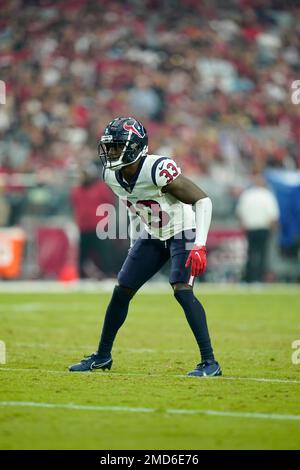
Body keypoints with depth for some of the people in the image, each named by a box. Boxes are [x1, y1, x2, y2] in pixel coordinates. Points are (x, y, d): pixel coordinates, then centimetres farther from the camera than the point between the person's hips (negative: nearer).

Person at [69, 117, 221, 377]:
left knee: (182, 291, -24)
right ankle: (102, 356, 24)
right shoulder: (113, 175, -7)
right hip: (154, 236, 8)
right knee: (122, 291, 8)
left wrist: (199, 246, -34)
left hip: (183, 232, -7)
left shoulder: (159, 169, -30)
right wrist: (135, 244, 15)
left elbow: (203, 200, -28)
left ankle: (210, 362, -20)